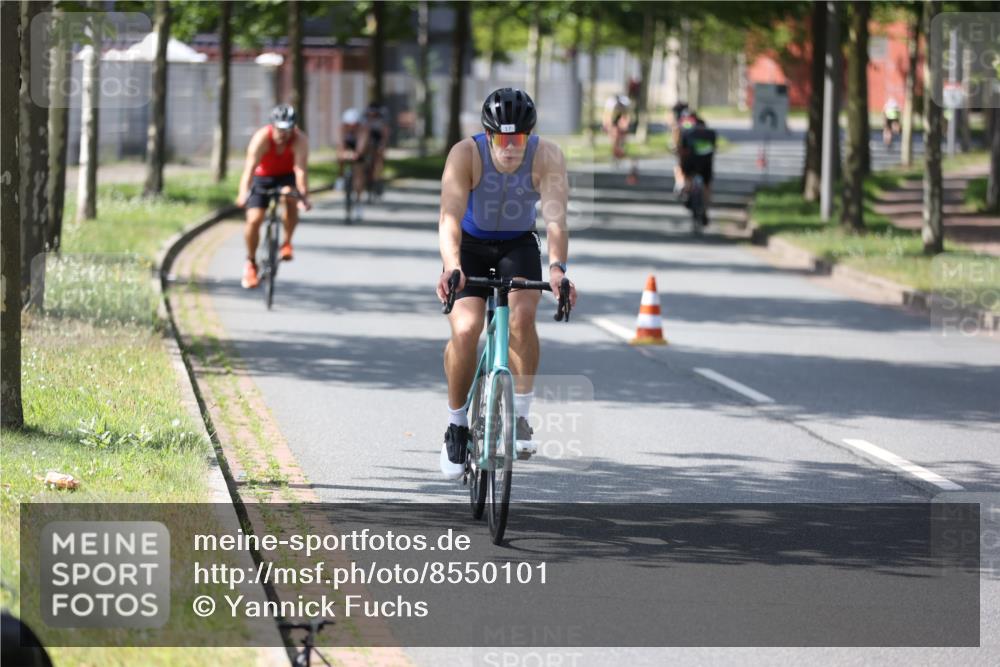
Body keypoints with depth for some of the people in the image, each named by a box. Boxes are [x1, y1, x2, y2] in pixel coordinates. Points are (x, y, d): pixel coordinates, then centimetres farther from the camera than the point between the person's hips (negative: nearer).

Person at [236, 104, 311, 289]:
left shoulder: (300, 140, -27)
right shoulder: (262, 137, -29)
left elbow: (300, 169, -37)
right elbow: (250, 167, -38)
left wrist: (304, 195, -51)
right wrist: (243, 193, -52)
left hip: (286, 176, 0)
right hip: (263, 177, 0)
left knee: (290, 198, -34)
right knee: (254, 219, -13)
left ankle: (287, 242, -13)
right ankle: (250, 263, 9)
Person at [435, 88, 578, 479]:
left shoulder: (546, 157, -26)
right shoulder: (466, 154, -28)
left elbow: (555, 219, -37)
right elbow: (450, 216, -38)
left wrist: (557, 267, -55)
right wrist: (451, 267, -56)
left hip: (518, 245, 1)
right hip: (471, 245, -1)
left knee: (522, 315, -28)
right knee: (465, 330, -20)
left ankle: (520, 416, -13)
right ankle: (457, 425, 2)